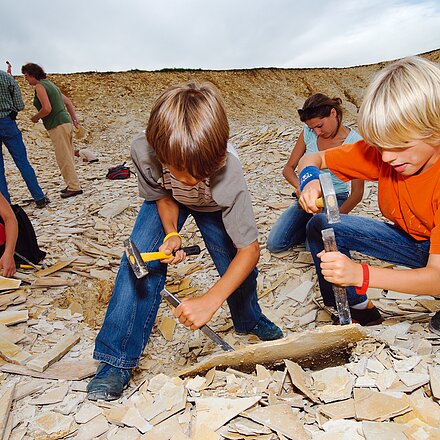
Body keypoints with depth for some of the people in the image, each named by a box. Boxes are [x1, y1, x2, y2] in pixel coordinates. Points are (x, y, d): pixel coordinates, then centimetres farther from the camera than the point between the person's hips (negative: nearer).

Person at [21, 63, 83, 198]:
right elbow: (68, 102, 21)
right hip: (66, 122, 9)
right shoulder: (49, 84, 20)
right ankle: (72, 185, 19)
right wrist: (74, 120, 20)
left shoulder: (40, 86, -8)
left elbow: (47, 108, -20)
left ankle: (74, 187, -4)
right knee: (68, 157, 13)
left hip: (58, 126, -9)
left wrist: (36, 117, -3)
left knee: (64, 158, -6)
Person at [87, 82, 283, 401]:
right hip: (169, 200, 1)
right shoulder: (144, 151, -38)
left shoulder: (227, 168, -43)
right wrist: (171, 233, -31)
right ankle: (117, 359, -6)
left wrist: (210, 301, -45)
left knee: (237, 265, -8)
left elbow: (250, 249, -36)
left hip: (215, 205, 0)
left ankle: (250, 321, 29)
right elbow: (162, 195, -13)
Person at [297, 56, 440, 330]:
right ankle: (360, 311, 0)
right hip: (410, 241, 5)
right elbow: (313, 159, -7)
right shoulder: (379, 151, -18)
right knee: (321, 225, -11)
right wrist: (310, 180, -33)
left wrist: (360, 274, -51)